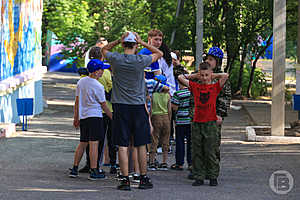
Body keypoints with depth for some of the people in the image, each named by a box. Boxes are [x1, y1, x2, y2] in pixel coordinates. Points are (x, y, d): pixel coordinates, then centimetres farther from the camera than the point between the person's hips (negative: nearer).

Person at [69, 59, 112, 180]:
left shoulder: (81, 82, 8)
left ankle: (74, 169, 14)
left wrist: (76, 118, 20)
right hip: (95, 116, -7)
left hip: (82, 116, 7)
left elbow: (77, 101, 13)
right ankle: (94, 171, -11)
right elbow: (103, 105, -4)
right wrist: (112, 117, 8)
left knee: (82, 143, 14)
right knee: (94, 143, -8)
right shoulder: (98, 86, -11)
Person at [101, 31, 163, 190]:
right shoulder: (141, 60, -8)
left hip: (120, 107, 0)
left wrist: (119, 40, 6)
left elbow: (104, 50, 18)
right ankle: (144, 179, 12)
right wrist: (142, 42, 7)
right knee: (141, 145, 8)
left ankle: (125, 180, -2)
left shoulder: (115, 59, -6)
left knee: (122, 146, 1)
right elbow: (159, 54, 11)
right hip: (138, 107, 0)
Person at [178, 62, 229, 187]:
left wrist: (213, 76, 3)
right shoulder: (195, 87, 9)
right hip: (197, 123, 3)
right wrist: (194, 76, 13)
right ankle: (199, 177, 11)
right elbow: (181, 78, 11)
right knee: (196, 153, 4)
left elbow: (225, 76, -10)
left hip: (210, 123, -3)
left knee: (211, 153, -1)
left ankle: (213, 177, 8)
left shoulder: (215, 87, 2)